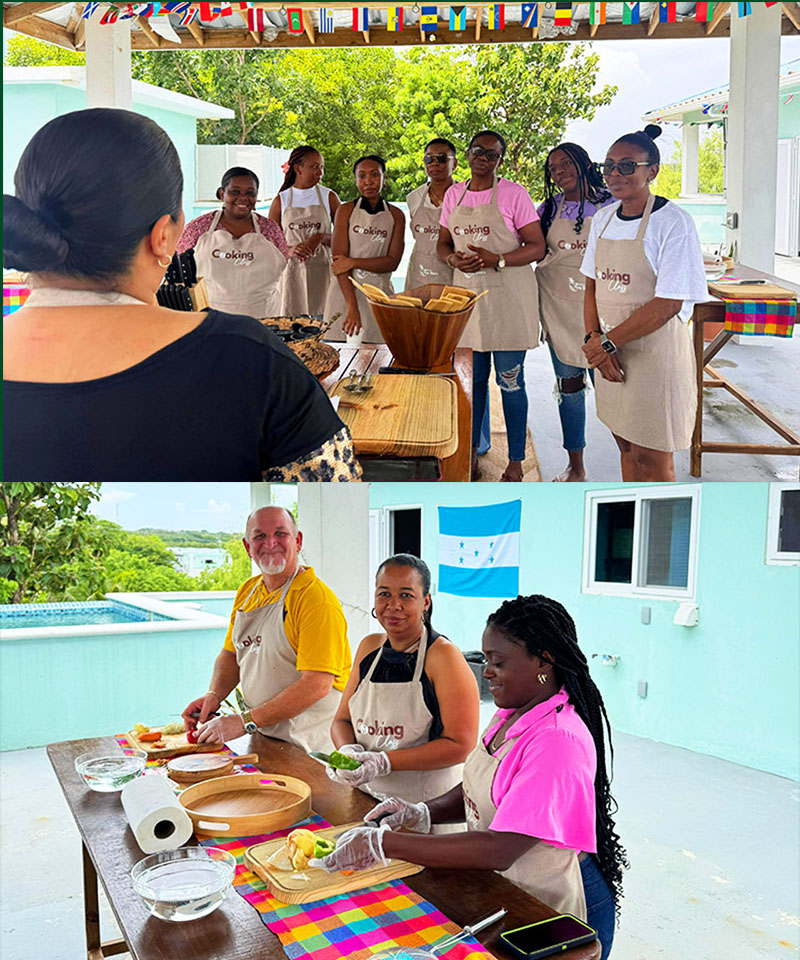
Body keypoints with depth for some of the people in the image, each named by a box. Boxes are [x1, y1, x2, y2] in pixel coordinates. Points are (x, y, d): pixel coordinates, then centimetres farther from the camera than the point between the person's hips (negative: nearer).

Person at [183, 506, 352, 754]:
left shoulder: (317, 599, -16)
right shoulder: (247, 591, 9)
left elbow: (317, 685, -22)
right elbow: (231, 653, 21)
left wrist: (245, 721, -22)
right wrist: (214, 695, 1)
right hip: (259, 735, 7)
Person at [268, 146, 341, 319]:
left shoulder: (329, 197, 7)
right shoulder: (281, 200, 7)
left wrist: (320, 238, -13)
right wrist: (290, 250, -12)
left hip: (322, 271, 0)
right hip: (291, 272, 0)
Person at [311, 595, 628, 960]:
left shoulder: (558, 740, -28)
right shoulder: (510, 713, 1)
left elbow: (499, 850, -33)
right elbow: (478, 789, 13)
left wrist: (384, 844, -32)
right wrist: (423, 812, -6)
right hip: (502, 889, 7)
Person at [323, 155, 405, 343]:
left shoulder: (395, 215, 6)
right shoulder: (346, 211, 1)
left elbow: (393, 262, -2)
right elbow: (338, 260, -8)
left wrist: (354, 262, -14)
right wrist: (352, 306, -18)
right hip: (345, 291, -1)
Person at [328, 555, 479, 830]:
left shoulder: (443, 655, -9)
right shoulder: (369, 648, 10)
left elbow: (460, 745, -14)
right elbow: (342, 720, 17)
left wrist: (384, 762, -19)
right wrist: (348, 750, -6)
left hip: (429, 807, -6)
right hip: (366, 801, 6)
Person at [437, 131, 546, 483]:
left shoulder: (513, 193, -5)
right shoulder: (454, 194, 10)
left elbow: (537, 247, -7)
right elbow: (443, 243, 17)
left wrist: (496, 260, -21)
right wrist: (454, 258, -7)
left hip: (508, 298, -4)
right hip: (467, 293, 5)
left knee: (510, 382, 0)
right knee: (473, 378, 12)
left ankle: (515, 461, 11)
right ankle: (471, 452, 26)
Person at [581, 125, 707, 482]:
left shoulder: (673, 223, -14)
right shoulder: (604, 218, 8)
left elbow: (668, 304, -18)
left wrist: (607, 342, -15)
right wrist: (593, 338, -7)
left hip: (655, 354, -6)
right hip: (610, 353, 6)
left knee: (652, 458, 1)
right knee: (626, 445, 17)